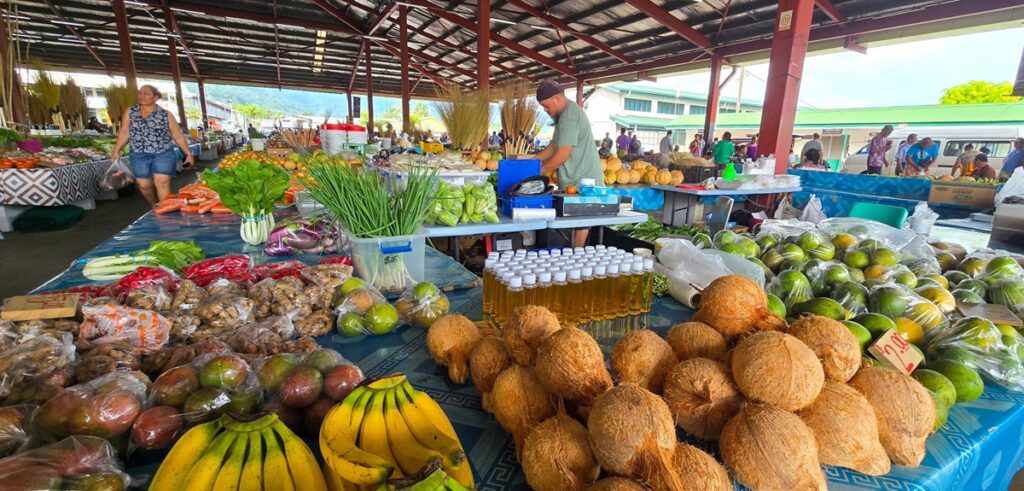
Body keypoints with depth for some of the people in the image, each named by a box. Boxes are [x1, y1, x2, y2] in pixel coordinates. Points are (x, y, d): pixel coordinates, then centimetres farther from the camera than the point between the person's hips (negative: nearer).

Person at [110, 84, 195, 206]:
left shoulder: (166, 114, 0)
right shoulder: (130, 112, 7)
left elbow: (178, 136, 1)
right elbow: (124, 133, 10)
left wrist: (188, 153, -1)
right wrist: (116, 150, 5)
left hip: (163, 154, -3)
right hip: (139, 155, 3)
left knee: (162, 183, -11)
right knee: (144, 185, 6)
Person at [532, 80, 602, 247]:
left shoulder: (569, 117, -20)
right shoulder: (563, 114, 14)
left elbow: (562, 155, -22)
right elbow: (554, 146, 18)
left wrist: (538, 171, -11)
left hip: (583, 180, -10)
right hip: (577, 179, 10)